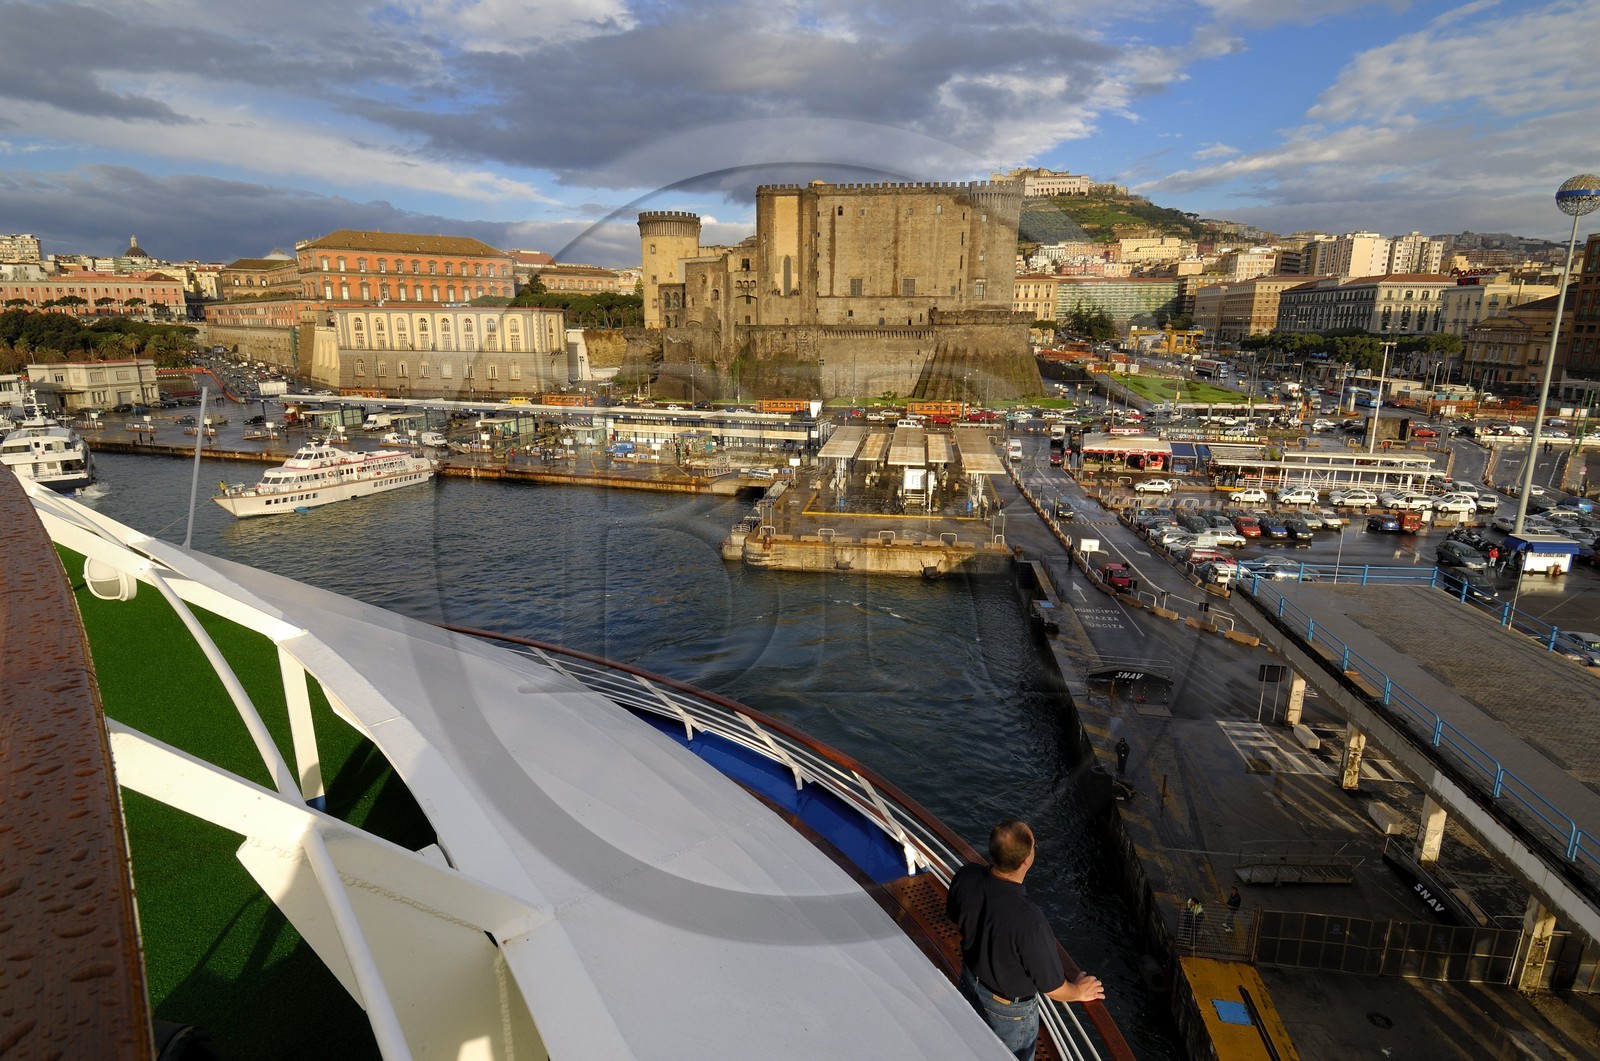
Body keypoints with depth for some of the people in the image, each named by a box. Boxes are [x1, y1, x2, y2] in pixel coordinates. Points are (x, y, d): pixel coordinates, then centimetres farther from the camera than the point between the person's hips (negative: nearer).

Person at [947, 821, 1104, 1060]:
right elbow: (1052, 987, -26)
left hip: (972, 978, 4)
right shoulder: (1030, 921, -45)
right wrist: (1078, 992, -2)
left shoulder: (966, 876, -28)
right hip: (1010, 1006, -4)